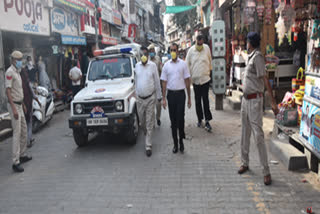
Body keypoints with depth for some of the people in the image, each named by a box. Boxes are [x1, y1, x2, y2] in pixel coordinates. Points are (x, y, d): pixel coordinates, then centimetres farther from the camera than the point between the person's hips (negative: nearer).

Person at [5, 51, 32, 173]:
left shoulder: (17, 72, 14)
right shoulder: (10, 72, -15)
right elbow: (8, 91, -21)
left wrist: (22, 103, 24)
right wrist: (14, 109, -26)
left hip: (19, 104, 10)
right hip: (14, 105, -10)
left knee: (24, 131, 16)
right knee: (17, 133, -11)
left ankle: (22, 155, 28)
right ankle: (16, 163, -8)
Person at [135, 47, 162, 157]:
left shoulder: (153, 65, -5)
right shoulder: (137, 66, 5)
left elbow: (157, 81, 0)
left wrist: (159, 96, 3)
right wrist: (136, 93, 15)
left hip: (150, 98, -3)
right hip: (140, 98, 3)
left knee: (149, 123, 0)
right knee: (142, 120, 15)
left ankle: (148, 146, 6)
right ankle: (146, 132, 46)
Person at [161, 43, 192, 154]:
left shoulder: (183, 64, 3)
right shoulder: (166, 65, 6)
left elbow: (187, 81, 4)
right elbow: (164, 82, 7)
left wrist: (189, 98, 2)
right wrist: (163, 98, 0)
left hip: (181, 93, -1)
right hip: (171, 94, 2)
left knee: (180, 118, -6)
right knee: (173, 120, 6)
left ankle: (181, 140, 14)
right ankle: (175, 143, 16)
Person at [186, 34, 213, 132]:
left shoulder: (207, 48, 1)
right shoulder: (191, 50, 0)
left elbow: (210, 60, 13)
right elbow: (187, 64, 6)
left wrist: (209, 70, 17)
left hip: (205, 78, -1)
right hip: (195, 79, 1)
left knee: (205, 100, -4)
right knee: (197, 100, 8)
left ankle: (207, 121, -1)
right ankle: (199, 119, 20)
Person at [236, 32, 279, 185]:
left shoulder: (257, 57, -14)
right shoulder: (250, 56, 12)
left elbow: (265, 79, -22)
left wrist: (273, 102, -26)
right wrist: (240, 52, 63)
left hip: (255, 100, -9)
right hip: (246, 99, 9)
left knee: (258, 136, -9)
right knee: (245, 133, 15)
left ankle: (266, 172, -2)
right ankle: (245, 163, 29)